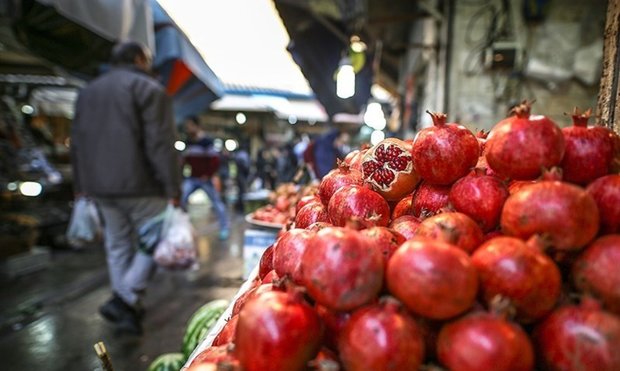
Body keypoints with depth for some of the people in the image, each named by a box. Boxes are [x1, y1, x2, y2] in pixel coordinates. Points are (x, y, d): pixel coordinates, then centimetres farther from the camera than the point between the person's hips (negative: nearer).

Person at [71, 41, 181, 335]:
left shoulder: (88, 92, 18)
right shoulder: (148, 89, -5)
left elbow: (77, 143, 19)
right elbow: (161, 144, -14)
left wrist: (81, 186, 23)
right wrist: (173, 189, -15)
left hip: (100, 186, 7)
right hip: (140, 184, -7)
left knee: (118, 244, 14)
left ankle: (127, 308, 21)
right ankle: (124, 299, -9)